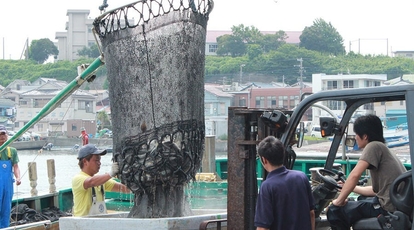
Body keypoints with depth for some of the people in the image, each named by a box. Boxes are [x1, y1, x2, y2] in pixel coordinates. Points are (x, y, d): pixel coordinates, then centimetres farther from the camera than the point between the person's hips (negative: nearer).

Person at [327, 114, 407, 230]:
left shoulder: (374, 146, -7)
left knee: (334, 211, -5)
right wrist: (349, 187, 33)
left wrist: (339, 200, -9)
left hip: (389, 208, -10)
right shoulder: (384, 150, 21)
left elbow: (355, 175, -18)